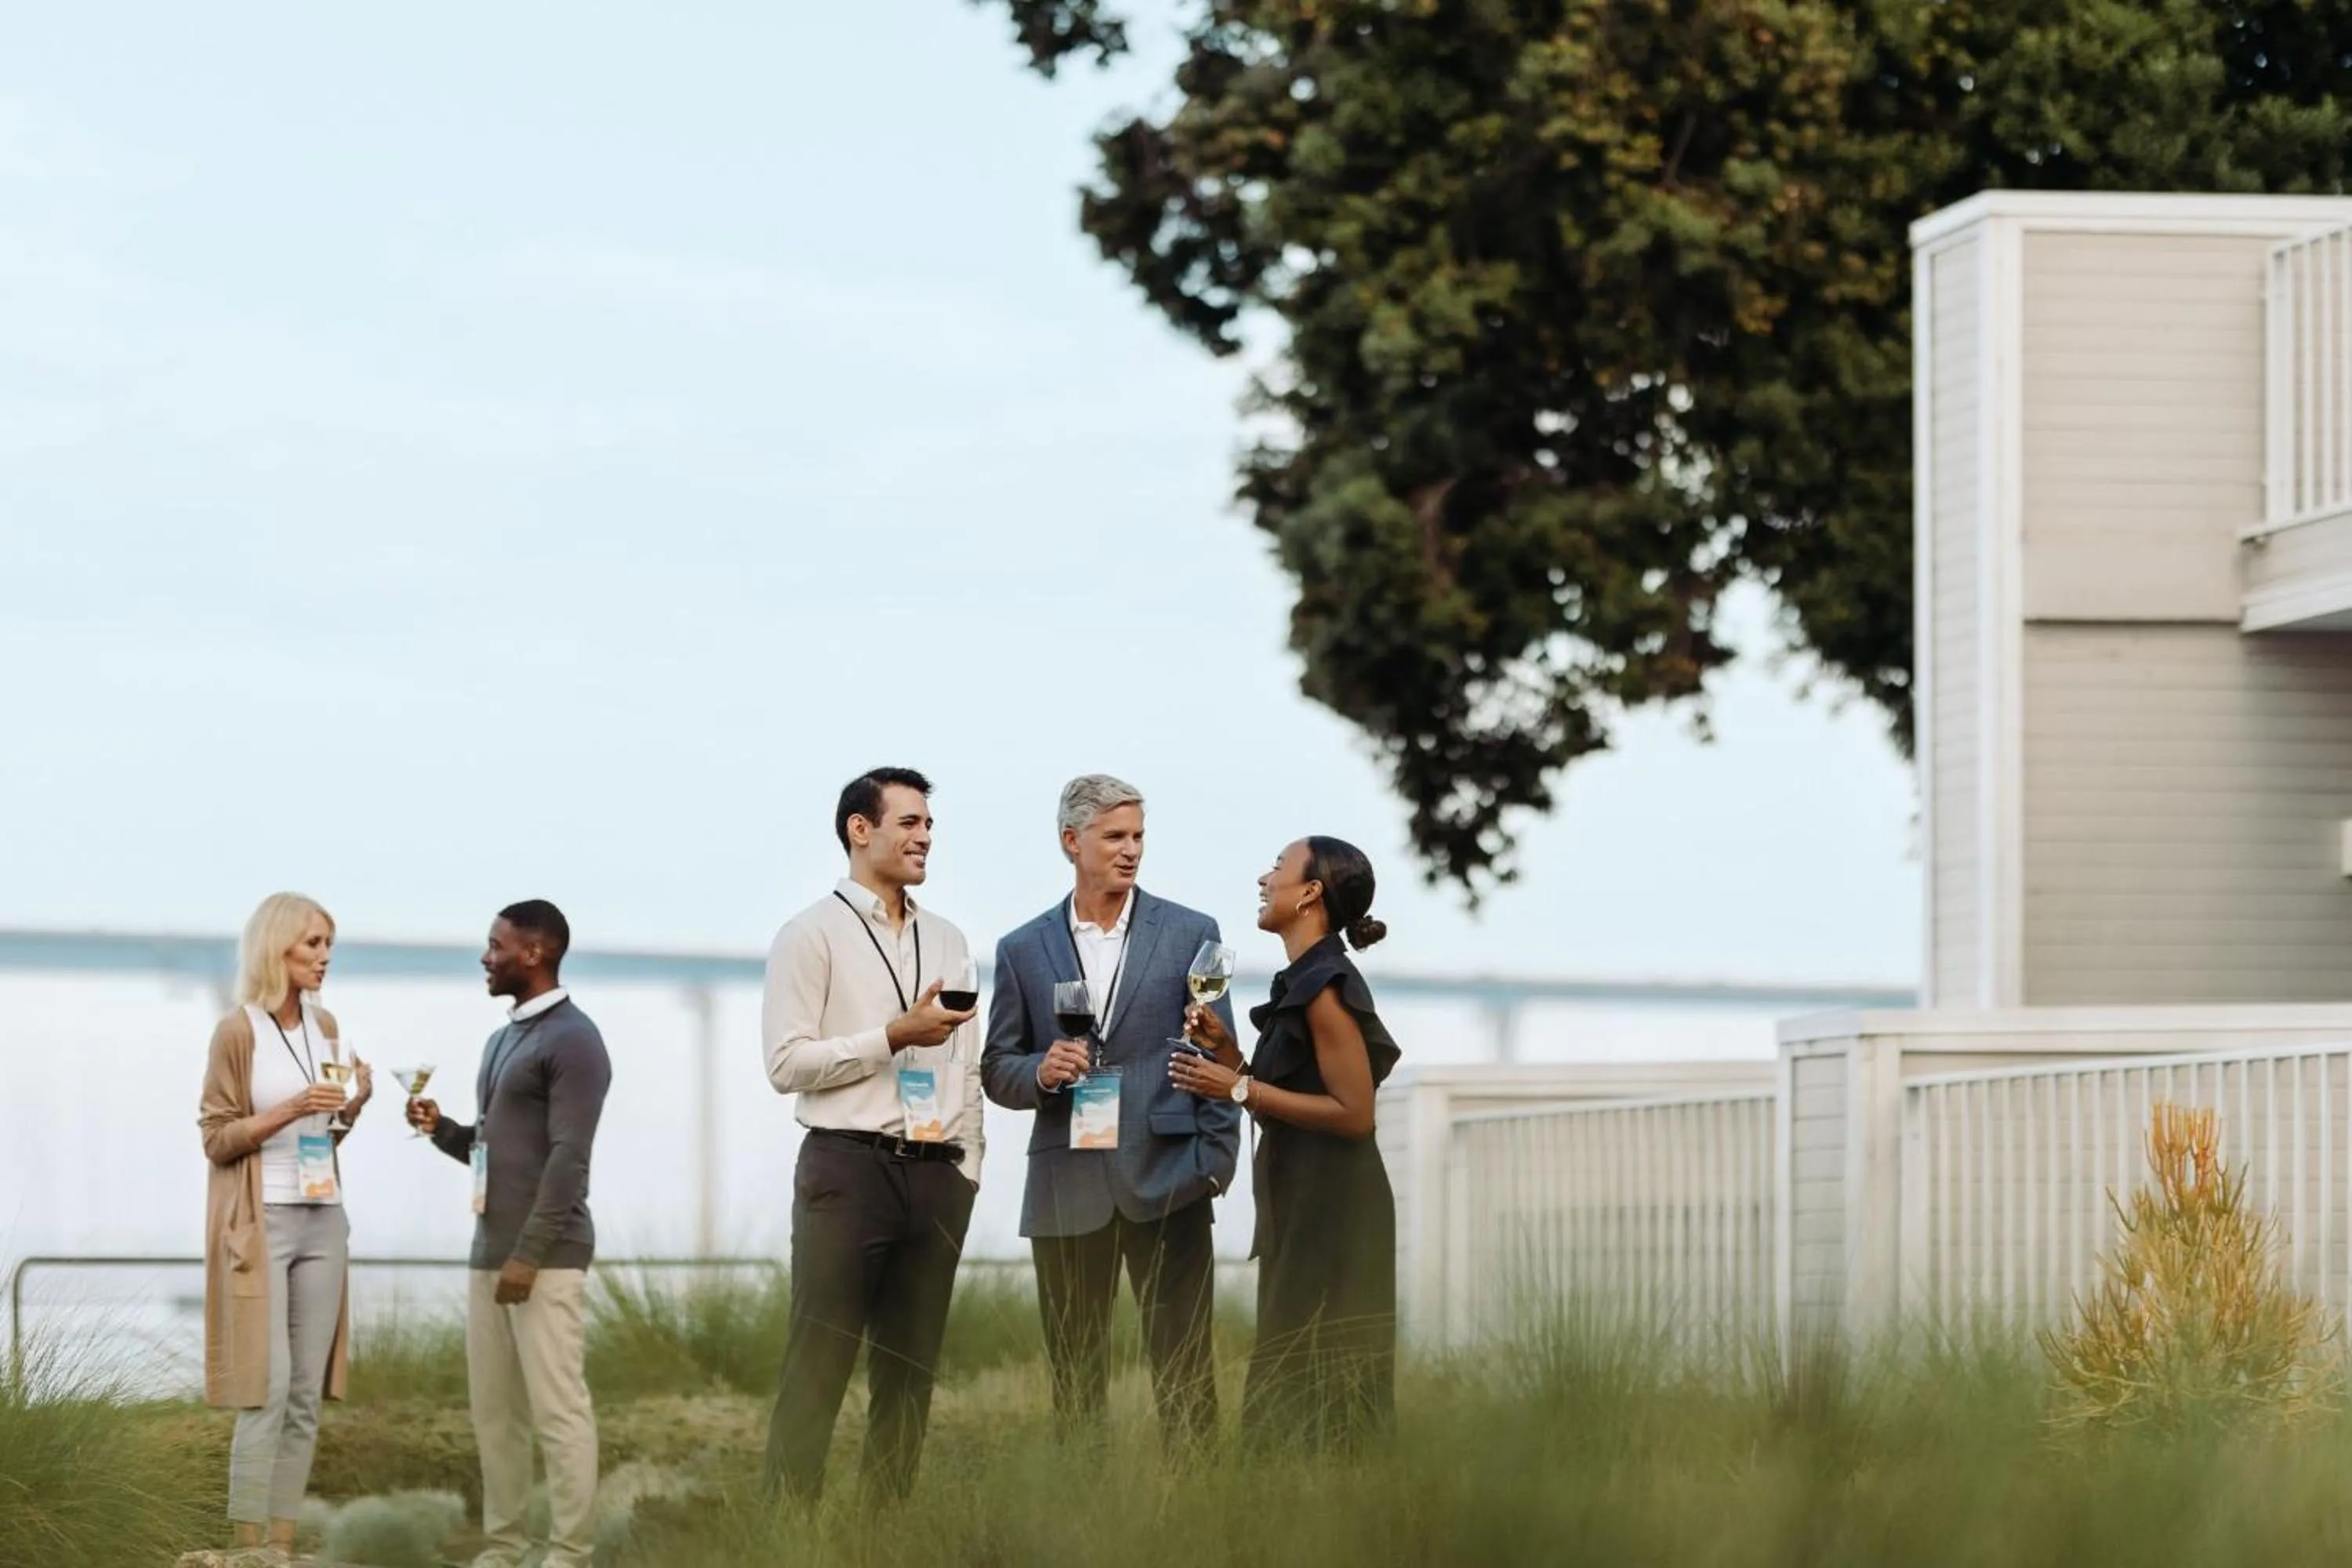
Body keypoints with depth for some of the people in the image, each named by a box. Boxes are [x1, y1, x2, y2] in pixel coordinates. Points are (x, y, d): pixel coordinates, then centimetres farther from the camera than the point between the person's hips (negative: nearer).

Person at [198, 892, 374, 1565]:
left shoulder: (325, 1027, 11)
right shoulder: (237, 1032, -8)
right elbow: (217, 1138, -8)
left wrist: (353, 1105, -2)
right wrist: (290, 1110, -20)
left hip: (322, 1219, 7)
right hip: (261, 1223, -7)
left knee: (308, 1393, 4)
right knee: (267, 1387, -11)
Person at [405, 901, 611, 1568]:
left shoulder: (572, 1041, -9)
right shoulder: (502, 1040, 19)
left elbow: (568, 1158, -16)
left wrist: (529, 1255, -21)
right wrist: (441, 1130, 6)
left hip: (545, 1256, -9)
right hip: (491, 1251, 9)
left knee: (557, 1407, -8)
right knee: (494, 1408, 8)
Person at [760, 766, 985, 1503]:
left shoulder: (947, 941, 17)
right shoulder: (813, 935, -2)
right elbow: (786, 1062, -9)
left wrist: (965, 1168, 9)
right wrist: (894, 1036, -15)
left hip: (936, 1172, 6)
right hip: (849, 1166, -6)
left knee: (911, 1371, 6)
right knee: (819, 1366, -7)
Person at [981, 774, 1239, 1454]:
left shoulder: (1190, 934, 6)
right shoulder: (1023, 951, 9)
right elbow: (996, 1069, 11)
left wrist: (1216, 1161, -4)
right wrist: (1040, 1073, -11)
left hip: (1165, 1178, -2)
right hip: (1068, 1186, 2)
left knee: (1183, 1365, -4)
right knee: (1072, 1371, 5)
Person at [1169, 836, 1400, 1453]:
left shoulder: (1326, 986, -15)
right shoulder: (1303, 984, 14)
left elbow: (1354, 1113, -20)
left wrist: (1240, 1089, -18)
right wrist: (1226, 1051, 5)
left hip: (1331, 1214, -10)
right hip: (1303, 1212, 10)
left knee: (1316, 1395, -6)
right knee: (1295, 1394, 12)